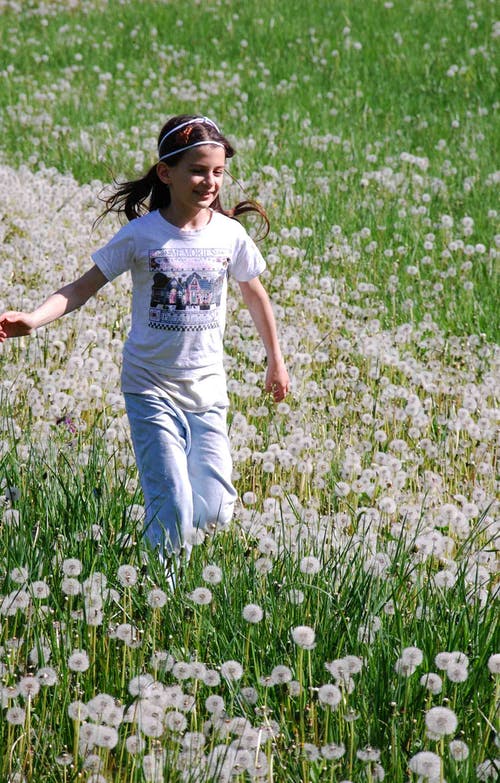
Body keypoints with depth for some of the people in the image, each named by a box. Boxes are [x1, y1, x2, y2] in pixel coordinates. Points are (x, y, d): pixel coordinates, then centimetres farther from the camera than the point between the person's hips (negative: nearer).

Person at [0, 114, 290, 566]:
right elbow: (82, 288, -7)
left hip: (207, 388, 3)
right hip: (151, 387, -3)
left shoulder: (230, 234, -2)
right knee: (174, 513, -11)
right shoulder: (141, 235, -10)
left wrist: (275, 360, 24)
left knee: (214, 514, -3)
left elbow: (255, 295, 15)